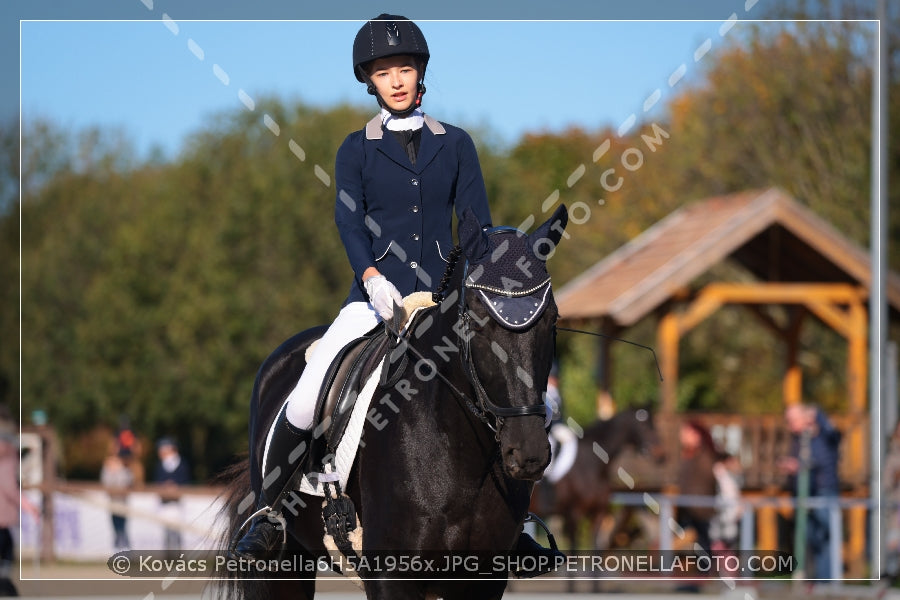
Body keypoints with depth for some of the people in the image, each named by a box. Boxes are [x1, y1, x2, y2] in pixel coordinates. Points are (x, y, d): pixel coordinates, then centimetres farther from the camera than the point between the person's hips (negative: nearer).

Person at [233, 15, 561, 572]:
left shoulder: (456, 144, 11)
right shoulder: (357, 149, 8)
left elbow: (477, 223, 6)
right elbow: (348, 218, -6)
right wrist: (372, 277, -24)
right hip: (377, 293, -1)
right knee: (306, 400, -20)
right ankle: (268, 510, -1)